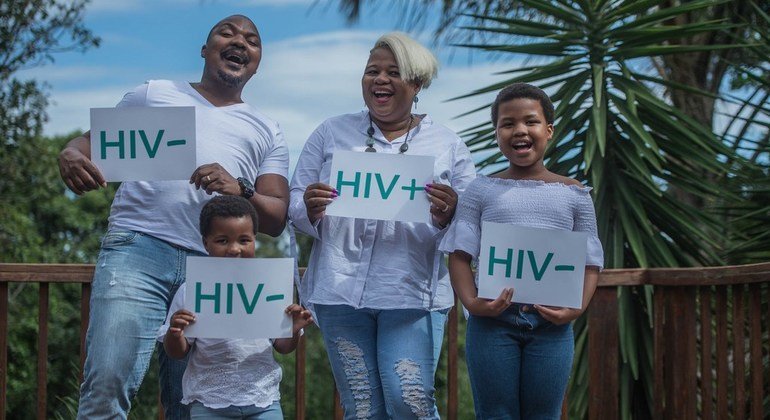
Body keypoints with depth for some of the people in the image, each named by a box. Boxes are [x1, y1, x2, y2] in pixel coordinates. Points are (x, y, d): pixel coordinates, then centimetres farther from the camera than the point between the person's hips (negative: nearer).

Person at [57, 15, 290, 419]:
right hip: (137, 250, -2)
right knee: (107, 383, -18)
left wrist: (240, 191, -11)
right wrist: (71, 154, -9)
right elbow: (95, 139, 16)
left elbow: (276, 219, 12)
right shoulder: (153, 94, 20)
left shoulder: (267, 133, 22)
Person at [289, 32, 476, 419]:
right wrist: (309, 209, -11)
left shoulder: (447, 145, 11)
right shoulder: (331, 134, 14)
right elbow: (294, 207, 12)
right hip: (340, 290, 1)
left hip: (413, 292, -1)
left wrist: (448, 217, -14)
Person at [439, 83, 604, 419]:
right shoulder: (482, 190, 6)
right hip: (493, 319, -1)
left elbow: (590, 261, 6)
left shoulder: (573, 194, 8)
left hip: (551, 323, 1)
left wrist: (577, 308, -11)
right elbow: (460, 253, 1)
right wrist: (471, 302, -15)